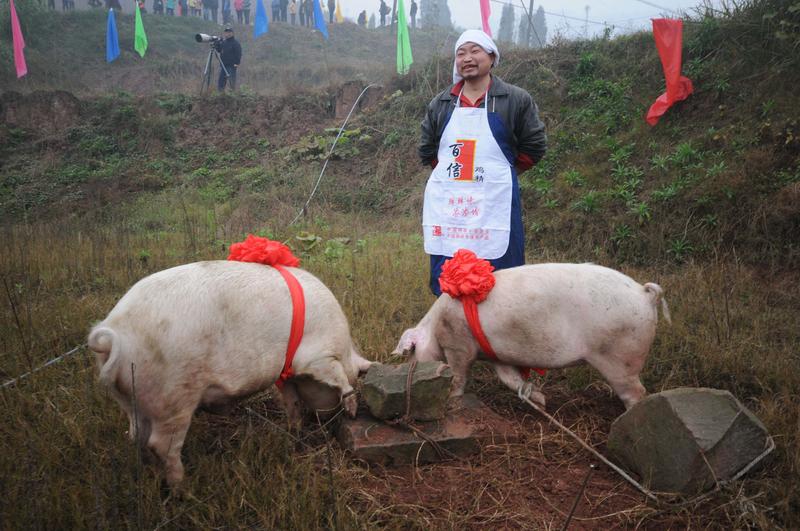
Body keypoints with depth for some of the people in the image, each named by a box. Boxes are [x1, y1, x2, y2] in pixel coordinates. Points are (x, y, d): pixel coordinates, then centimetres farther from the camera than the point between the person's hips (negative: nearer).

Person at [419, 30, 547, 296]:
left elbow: (534, 146, 6)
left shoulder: (516, 99, 1)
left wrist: (502, 171, 8)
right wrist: (449, 170, 13)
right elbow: (427, 149, 22)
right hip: (446, 201, 4)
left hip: (493, 202, -3)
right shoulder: (441, 103, 12)